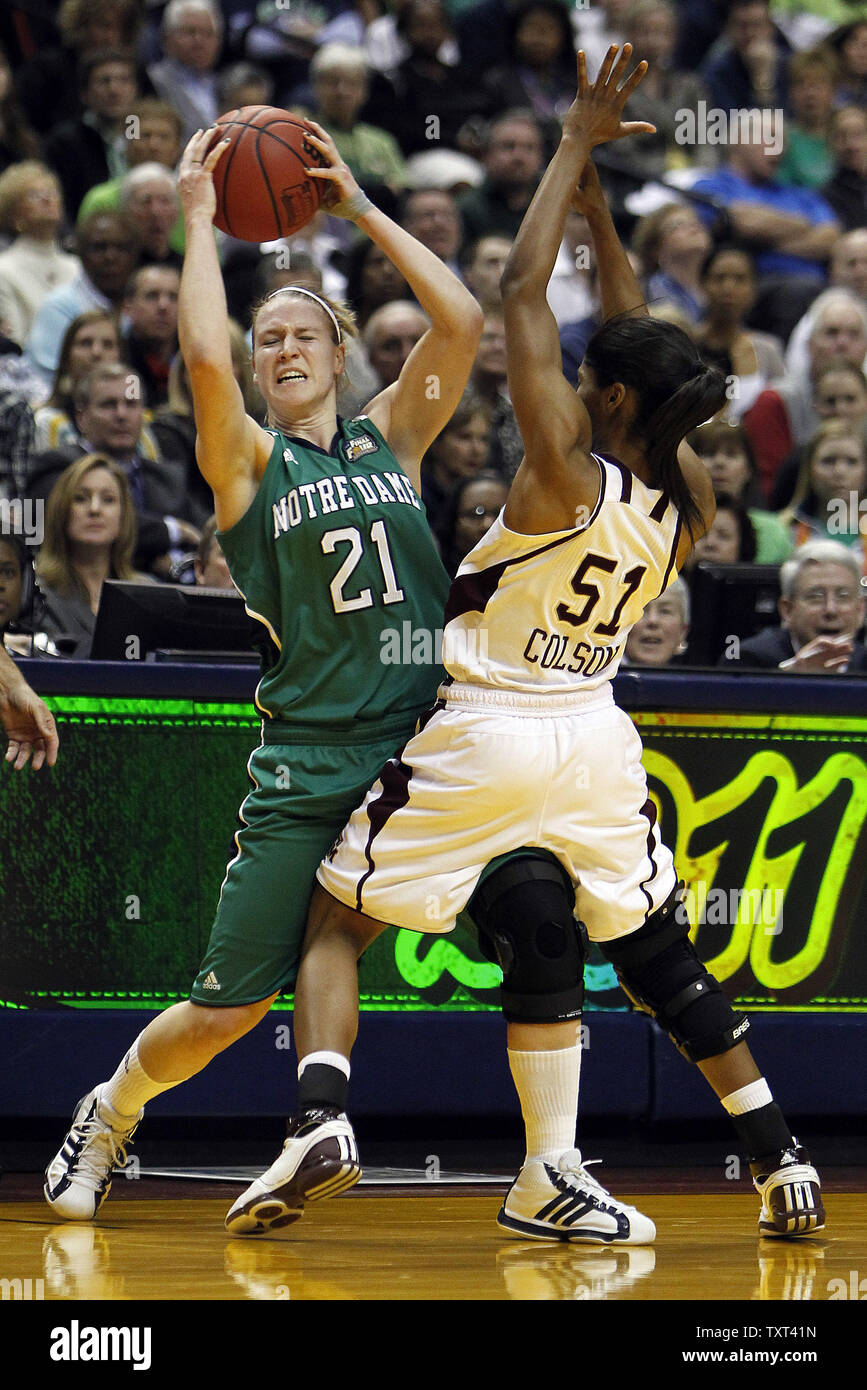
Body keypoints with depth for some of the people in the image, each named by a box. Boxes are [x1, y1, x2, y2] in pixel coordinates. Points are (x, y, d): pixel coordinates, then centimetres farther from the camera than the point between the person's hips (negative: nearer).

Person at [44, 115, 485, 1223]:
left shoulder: (390, 437, 12)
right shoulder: (247, 460, 4)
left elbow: (460, 320, 0)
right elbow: (203, 358, -16)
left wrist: (357, 207, 2)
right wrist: (198, 219, -6)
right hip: (309, 767, -2)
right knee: (226, 1008, 1)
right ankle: (106, 1117, 29)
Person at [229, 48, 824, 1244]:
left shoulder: (568, 473, -17)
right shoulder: (689, 502, -1)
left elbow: (521, 293, -14)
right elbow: (645, 355, 13)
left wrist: (576, 149, -7)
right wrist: (601, 210, 15)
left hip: (485, 735, -5)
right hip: (595, 738, 5)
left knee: (337, 918, 6)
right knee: (657, 954, 18)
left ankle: (321, 1115, -15)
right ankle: (779, 1157, 13)